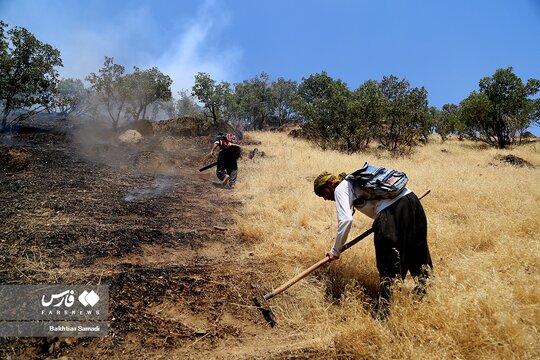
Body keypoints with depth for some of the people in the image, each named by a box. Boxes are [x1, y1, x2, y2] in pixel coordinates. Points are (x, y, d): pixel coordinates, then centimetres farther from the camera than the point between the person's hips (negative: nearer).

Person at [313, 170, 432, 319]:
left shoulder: (340, 189, 2)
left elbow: (346, 220, -12)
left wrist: (335, 250, -4)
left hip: (390, 210, -9)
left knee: (388, 264, -2)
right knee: (417, 251, 20)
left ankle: (382, 313, 7)